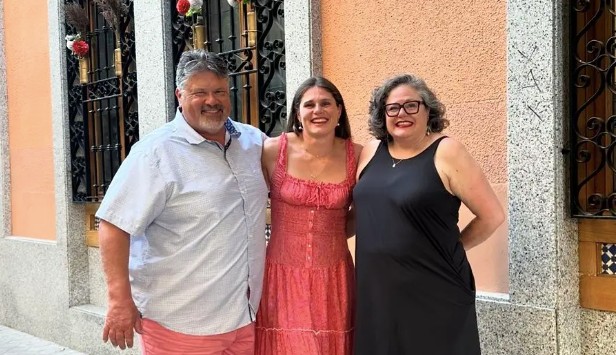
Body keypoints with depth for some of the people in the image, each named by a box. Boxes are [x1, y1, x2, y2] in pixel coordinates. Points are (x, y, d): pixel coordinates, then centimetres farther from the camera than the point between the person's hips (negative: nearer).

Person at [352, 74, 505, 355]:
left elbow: (492, 215, -7)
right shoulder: (371, 152, 7)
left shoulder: (445, 152, -9)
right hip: (375, 290, 5)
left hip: (435, 292, -5)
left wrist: (450, 250, 0)